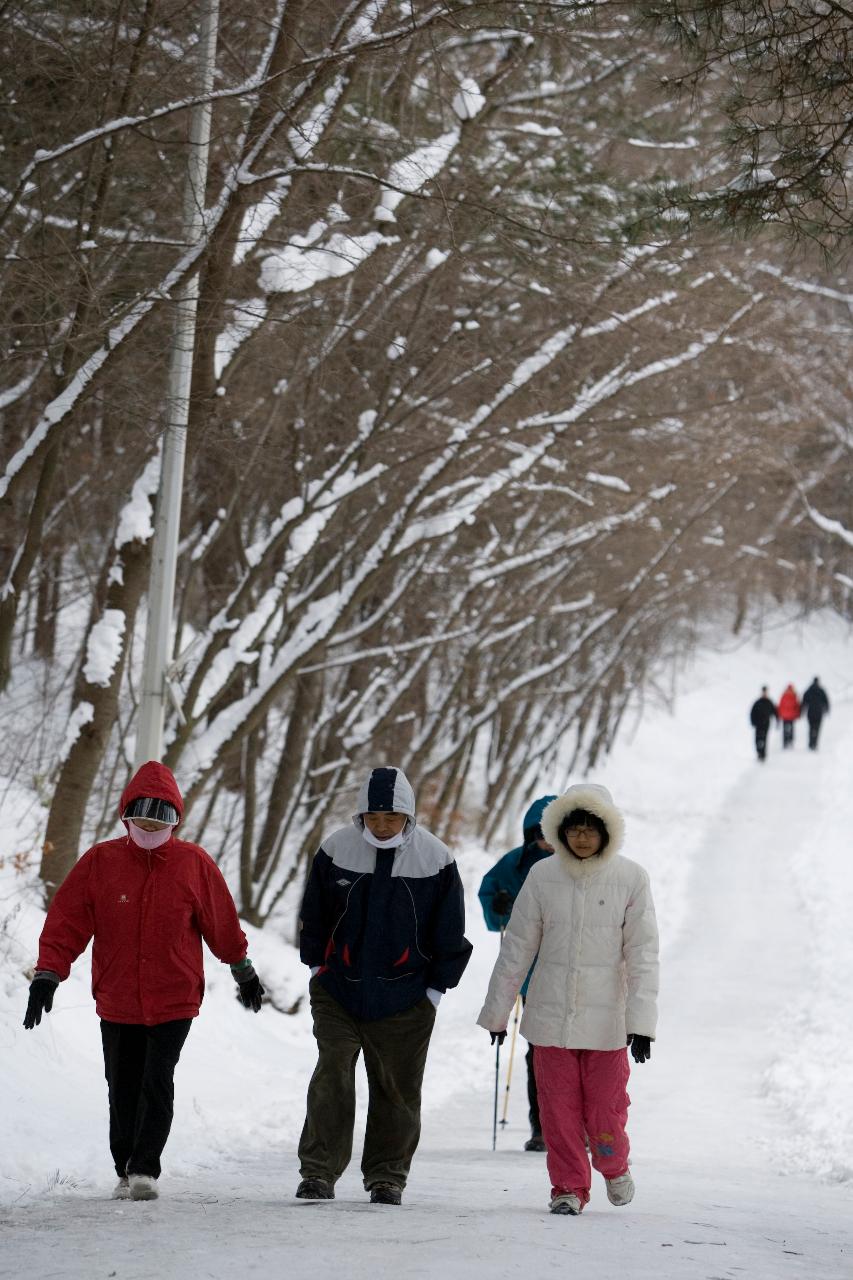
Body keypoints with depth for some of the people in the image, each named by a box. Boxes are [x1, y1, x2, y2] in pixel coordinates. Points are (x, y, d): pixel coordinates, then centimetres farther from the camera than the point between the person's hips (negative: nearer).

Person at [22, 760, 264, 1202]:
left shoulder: (194, 863, -2)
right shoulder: (100, 861, -3)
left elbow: (223, 923, 9)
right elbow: (66, 920, -3)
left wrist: (244, 972, 19)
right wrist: (47, 975, -11)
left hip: (174, 1001, -1)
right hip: (116, 1000, 2)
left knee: (157, 1083, -11)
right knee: (122, 1090, 8)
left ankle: (145, 1169, -5)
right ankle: (125, 1172, 21)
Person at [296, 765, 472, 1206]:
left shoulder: (435, 860, -6)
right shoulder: (336, 850, -3)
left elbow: (450, 935, 3)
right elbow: (314, 917, 11)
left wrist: (435, 989, 3)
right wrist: (318, 967, 9)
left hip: (405, 1000, 0)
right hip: (338, 992, 0)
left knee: (397, 1089, 5)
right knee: (332, 1078, -8)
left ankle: (387, 1176, 16)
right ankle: (318, 1171, -3)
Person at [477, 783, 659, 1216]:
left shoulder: (630, 879, -4)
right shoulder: (542, 876, 0)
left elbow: (642, 954, -5)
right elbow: (517, 947, 7)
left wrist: (641, 1021, -11)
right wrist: (497, 1009, 11)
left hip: (606, 1018, -2)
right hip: (551, 1015, 2)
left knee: (605, 1112, 1)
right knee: (559, 1111, 3)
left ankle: (613, 1166, 31)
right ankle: (569, 1186, 20)